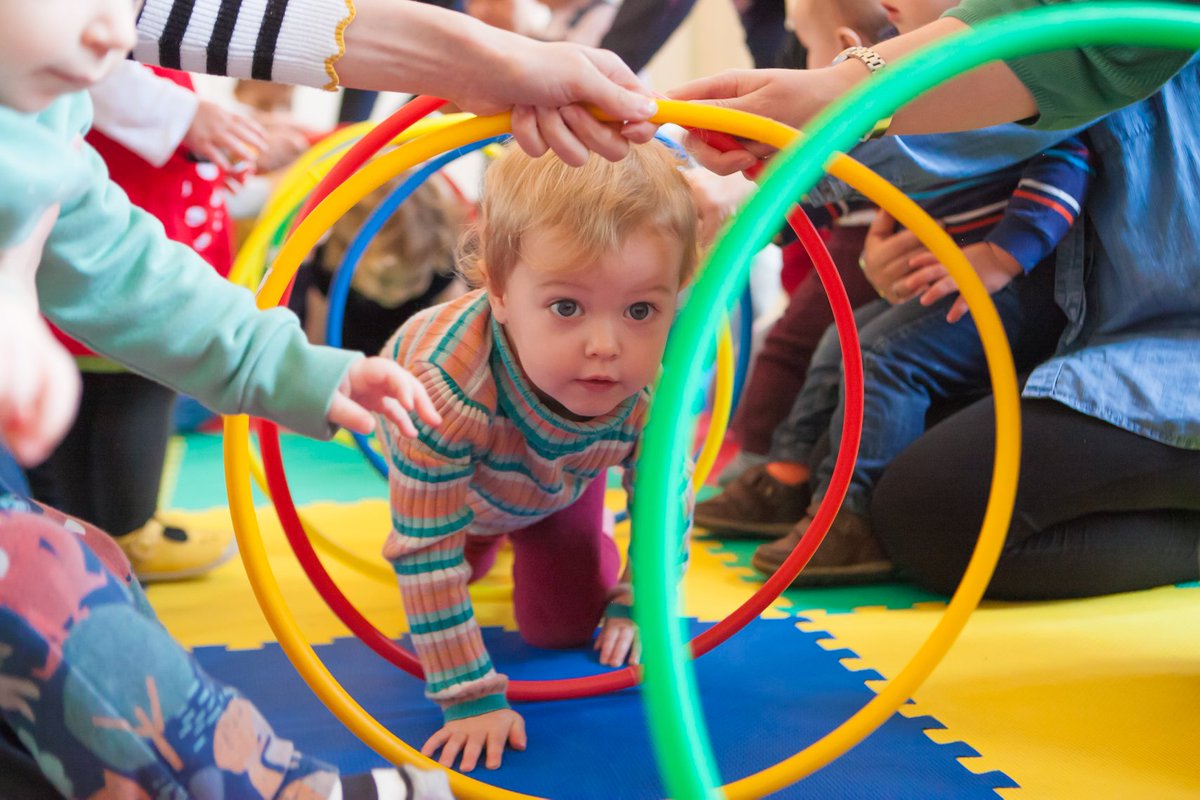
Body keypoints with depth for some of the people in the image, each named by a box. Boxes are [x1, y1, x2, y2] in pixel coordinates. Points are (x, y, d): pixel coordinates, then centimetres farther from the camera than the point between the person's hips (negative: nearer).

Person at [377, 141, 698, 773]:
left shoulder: (656, 397, -39)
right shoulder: (445, 385, -52)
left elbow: (666, 504, -15)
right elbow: (426, 553, -42)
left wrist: (635, 604, -7)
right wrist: (470, 695, -38)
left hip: (560, 480, 2)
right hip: (452, 480, -1)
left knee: (560, 625, 4)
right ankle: (483, 540, 45)